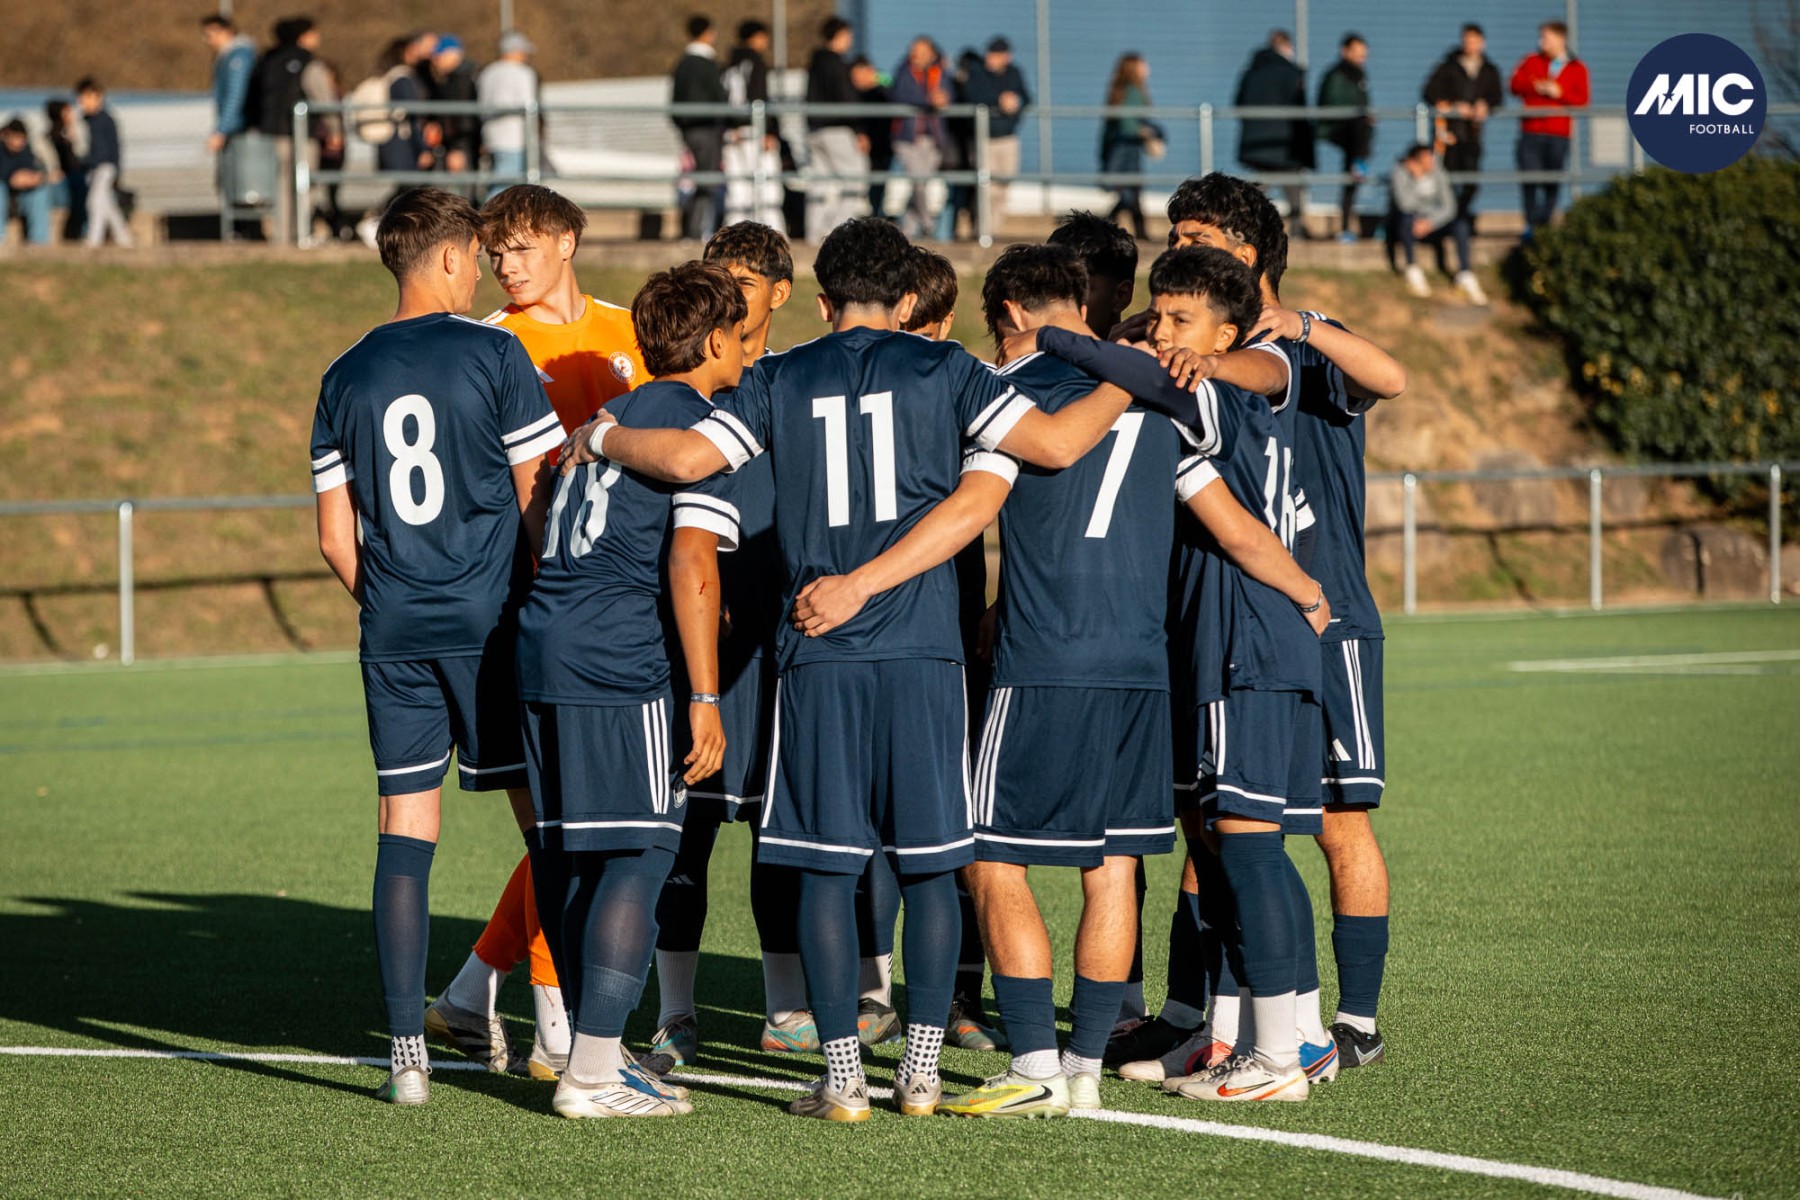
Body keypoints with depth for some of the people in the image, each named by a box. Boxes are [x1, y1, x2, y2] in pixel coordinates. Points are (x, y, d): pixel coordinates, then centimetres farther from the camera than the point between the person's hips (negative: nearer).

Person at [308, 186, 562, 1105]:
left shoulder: (346, 376, 8)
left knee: (404, 832, 2)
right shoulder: (493, 354, -4)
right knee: (544, 817, 6)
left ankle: (407, 1054, -1)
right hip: (492, 618, -3)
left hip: (394, 628, 4)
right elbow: (539, 501, -5)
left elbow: (335, 536, 10)